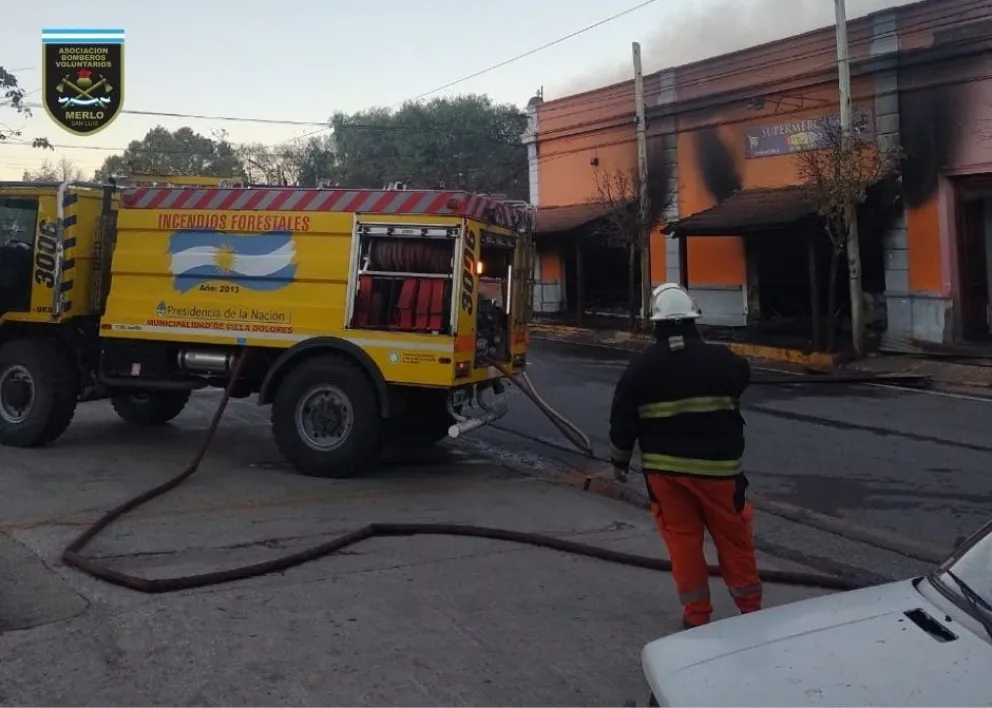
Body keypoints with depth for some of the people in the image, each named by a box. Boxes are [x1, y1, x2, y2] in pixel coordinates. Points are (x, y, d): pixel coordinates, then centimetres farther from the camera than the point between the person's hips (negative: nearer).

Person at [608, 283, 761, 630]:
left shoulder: (641, 366, -4)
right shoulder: (721, 360, -6)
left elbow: (623, 419, -1)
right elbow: (743, 376, 18)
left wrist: (620, 458, 12)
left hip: (664, 467, 1)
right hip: (715, 464, -1)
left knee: (682, 539, 9)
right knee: (733, 538, 10)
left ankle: (696, 615, 14)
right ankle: (750, 608, 19)